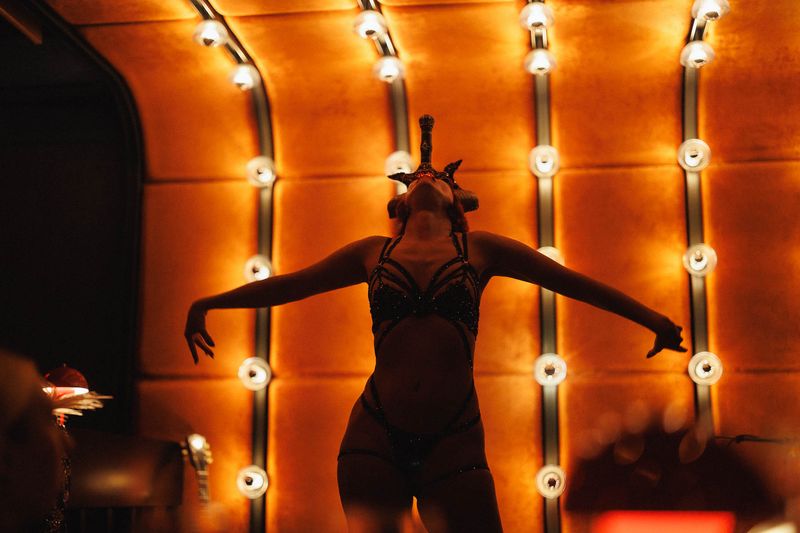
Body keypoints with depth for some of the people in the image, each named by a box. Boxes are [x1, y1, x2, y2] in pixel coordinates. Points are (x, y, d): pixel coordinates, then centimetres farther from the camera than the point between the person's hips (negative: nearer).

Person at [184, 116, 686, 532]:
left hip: (453, 442, -1)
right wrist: (208, 303, 29)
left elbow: (572, 281, 15)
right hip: (376, 438, 1)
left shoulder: (480, 249, 10)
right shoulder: (372, 253, 13)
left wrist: (650, 317, 15)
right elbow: (286, 285, 23)